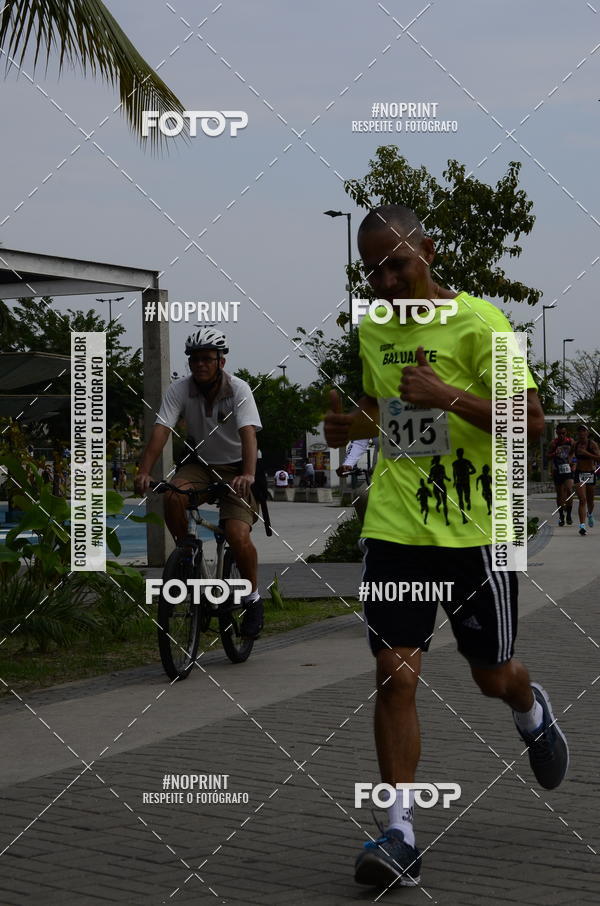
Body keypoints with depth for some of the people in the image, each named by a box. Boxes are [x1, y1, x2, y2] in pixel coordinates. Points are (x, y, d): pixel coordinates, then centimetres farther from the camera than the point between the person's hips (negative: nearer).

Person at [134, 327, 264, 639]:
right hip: (198, 463, 2)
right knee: (172, 496, -32)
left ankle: (253, 597, 4)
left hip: (234, 468, -2)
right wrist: (144, 471, -36)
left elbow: (248, 433, -31)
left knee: (238, 537, -21)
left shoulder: (238, 390, -17)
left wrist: (248, 474, -48)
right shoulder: (180, 389, -11)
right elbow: (161, 429, -21)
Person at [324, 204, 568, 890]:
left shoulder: (477, 321, -9)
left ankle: (531, 712, 48)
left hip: (475, 530, -4)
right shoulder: (371, 329, 9)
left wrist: (449, 396, -27)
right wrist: (351, 424, 2)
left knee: (492, 675, 12)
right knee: (394, 675, -7)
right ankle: (400, 831, -3)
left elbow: (532, 419, -15)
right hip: (394, 525, 4)